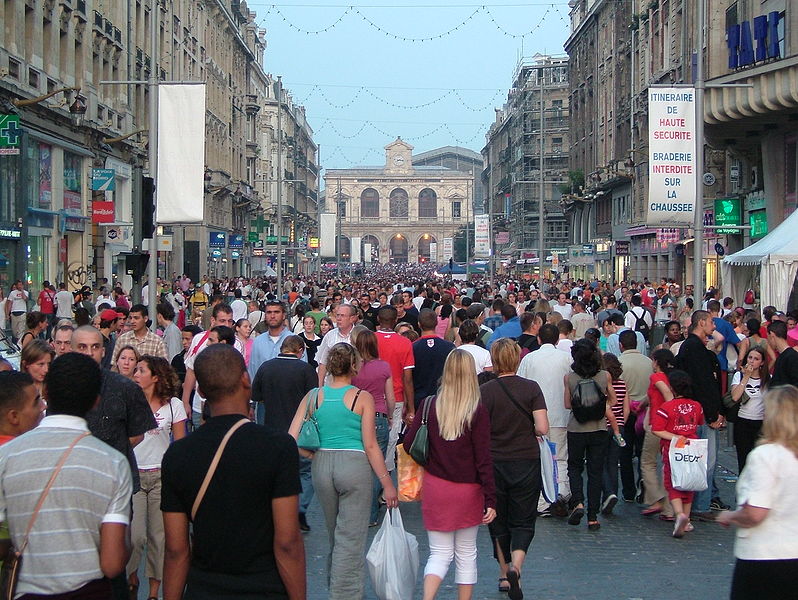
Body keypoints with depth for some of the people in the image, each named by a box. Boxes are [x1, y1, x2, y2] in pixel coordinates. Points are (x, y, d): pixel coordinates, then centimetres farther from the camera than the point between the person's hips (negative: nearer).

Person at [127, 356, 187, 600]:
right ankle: (132, 576, 21)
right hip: (133, 475, 0)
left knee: (158, 534, 5)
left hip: (161, 476, 0)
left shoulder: (173, 405, 1)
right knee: (135, 535, -6)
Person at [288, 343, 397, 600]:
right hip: (354, 465, -4)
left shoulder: (313, 397, 1)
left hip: (322, 465, 4)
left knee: (334, 536, 22)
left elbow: (291, 440, -5)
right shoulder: (362, 398, -7)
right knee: (351, 539, 2)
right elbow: (370, 446, -9)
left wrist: (315, 456, 8)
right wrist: (387, 483, -2)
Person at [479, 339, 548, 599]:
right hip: (527, 462, 0)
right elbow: (543, 428, -12)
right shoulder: (531, 388, -7)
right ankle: (515, 566, -15)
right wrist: (525, 430, 8)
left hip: (494, 463, 0)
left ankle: (504, 575, 23)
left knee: (498, 521, 15)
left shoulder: (485, 391, -8)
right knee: (523, 521, 8)